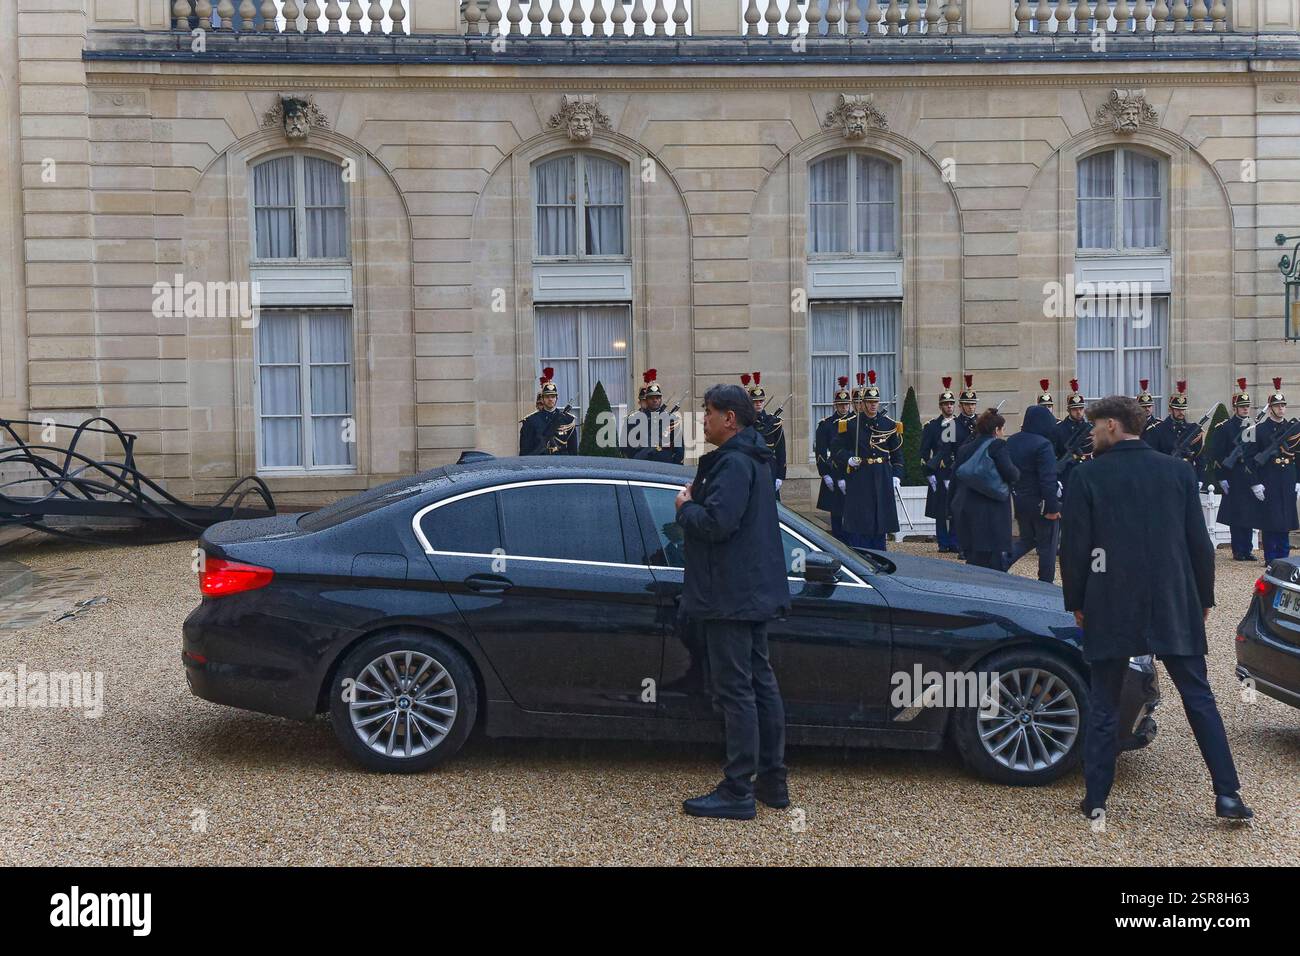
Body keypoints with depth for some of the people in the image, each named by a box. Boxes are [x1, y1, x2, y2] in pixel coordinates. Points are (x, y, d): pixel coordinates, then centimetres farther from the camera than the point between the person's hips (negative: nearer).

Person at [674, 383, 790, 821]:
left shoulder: (734, 464, -18)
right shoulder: (754, 459, 16)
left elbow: (716, 523, -28)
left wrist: (685, 506, -9)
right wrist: (696, 500, 7)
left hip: (731, 597, -11)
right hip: (754, 591, 11)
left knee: (736, 691, -6)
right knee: (760, 683, 15)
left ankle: (737, 793, 0)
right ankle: (772, 781, 24)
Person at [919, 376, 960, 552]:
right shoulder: (931, 426, 4)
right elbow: (924, 452, 1)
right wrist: (929, 473, -6)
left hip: (958, 473, 2)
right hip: (939, 474, -2)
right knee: (940, 511, 1)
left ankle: (954, 542, 9)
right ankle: (943, 543, 10)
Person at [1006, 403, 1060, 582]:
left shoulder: (1012, 441, 5)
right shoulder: (1043, 445, -19)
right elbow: (1048, 479, -23)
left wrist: (1012, 495, 20)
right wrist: (1052, 507, -19)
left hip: (1018, 499, 7)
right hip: (1040, 502, -7)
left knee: (1027, 539, 23)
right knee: (1047, 545, 8)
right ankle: (1045, 584, 15)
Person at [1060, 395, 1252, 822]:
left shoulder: (1087, 476, -5)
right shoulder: (1178, 471, 4)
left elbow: (1074, 546, -5)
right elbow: (1199, 542, 5)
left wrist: (1076, 602, 6)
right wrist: (1203, 597, 14)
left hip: (1111, 610, -2)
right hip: (1175, 607, 2)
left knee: (1103, 706, 7)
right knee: (1199, 699, 10)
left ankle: (1096, 799, 11)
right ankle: (1227, 794, 6)